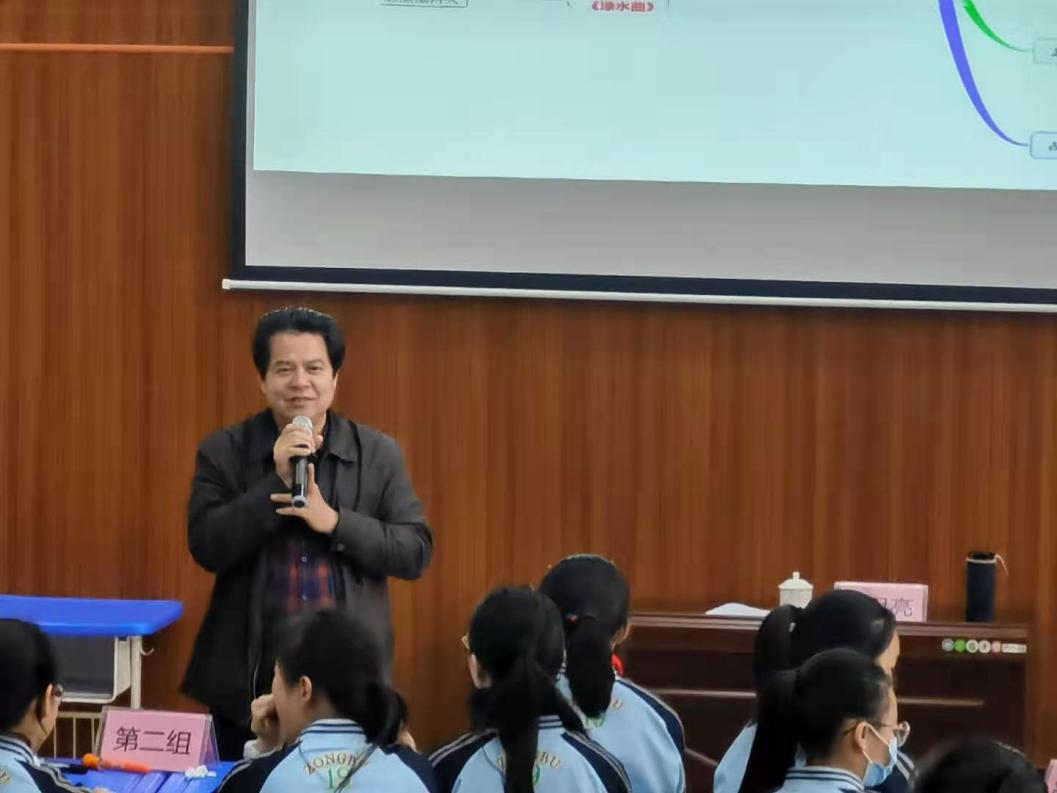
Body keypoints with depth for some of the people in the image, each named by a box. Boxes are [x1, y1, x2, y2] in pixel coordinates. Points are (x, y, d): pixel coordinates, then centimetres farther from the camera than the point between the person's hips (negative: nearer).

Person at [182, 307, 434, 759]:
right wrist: (277, 480, -16)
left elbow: (415, 553, -1)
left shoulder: (378, 454, 4)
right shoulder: (223, 453, 1)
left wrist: (334, 521, -15)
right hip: (249, 684, 0)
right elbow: (206, 548, -9)